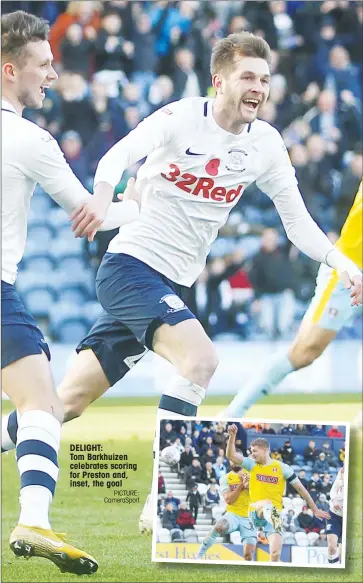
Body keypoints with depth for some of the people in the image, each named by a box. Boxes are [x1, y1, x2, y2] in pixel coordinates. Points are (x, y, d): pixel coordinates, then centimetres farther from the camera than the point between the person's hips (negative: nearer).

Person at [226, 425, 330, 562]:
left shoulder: (282, 468, 2)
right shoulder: (252, 464, 7)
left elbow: (301, 489, 9)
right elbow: (231, 455, -6)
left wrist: (315, 509, 12)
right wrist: (232, 436, -22)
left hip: (273, 513, 0)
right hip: (254, 512, 0)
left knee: (275, 553, -10)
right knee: (267, 506, -38)